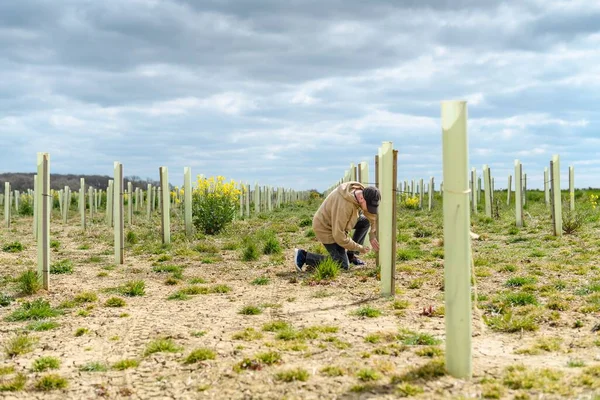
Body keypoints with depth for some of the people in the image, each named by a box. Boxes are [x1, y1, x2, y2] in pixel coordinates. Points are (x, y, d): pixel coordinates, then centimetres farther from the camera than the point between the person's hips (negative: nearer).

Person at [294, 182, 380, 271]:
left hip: (336, 221, 9)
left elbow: (373, 214, 3)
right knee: (344, 266, -6)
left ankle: (350, 255, 12)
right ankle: (303, 256, -4)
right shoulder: (344, 205, -37)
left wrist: (373, 237, -8)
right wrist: (359, 248, -21)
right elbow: (339, 236, -32)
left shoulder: (362, 193, -13)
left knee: (365, 221, 1)